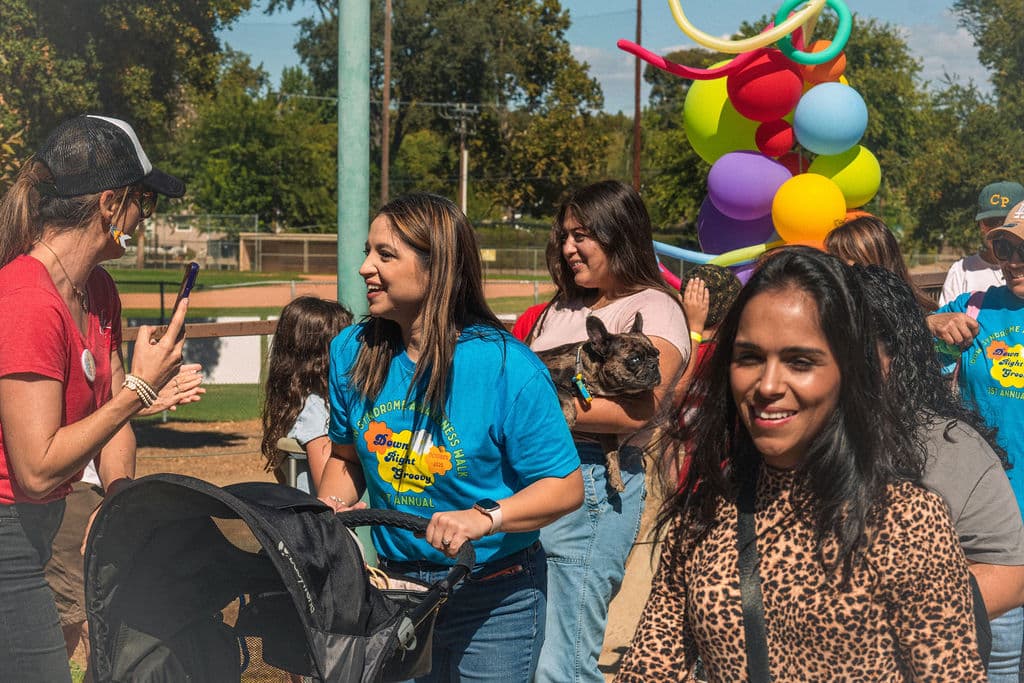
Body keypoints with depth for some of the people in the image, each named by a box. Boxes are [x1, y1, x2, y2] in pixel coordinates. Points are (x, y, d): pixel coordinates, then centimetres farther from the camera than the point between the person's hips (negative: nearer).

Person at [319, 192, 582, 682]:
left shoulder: (508, 368, -20)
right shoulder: (352, 353, -3)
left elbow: (565, 487, -17)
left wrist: (484, 518, -32)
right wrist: (329, 511, -9)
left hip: (494, 600, -4)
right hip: (394, 586, 4)